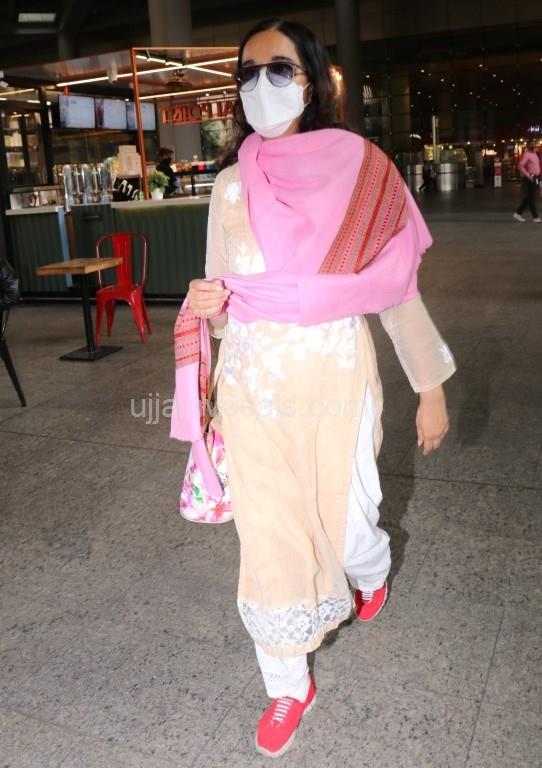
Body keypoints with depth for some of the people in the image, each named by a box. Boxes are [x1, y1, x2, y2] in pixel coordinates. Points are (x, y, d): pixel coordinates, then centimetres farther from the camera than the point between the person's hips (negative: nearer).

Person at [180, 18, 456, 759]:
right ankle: (288, 685, 30)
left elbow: (398, 286, -1)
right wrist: (208, 306, -14)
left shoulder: (360, 171, -6)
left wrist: (431, 387, 1)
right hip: (254, 386, 2)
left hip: (337, 380, -2)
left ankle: (373, 571, 52)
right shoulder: (230, 185, 2)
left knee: (348, 526, 10)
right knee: (270, 539, 6)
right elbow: (222, 301, 10)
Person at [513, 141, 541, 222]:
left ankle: (518, 213, 18)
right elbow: (520, 166, -19)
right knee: (531, 198, -3)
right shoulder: (526, 154, -10)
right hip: (530, 179, -9)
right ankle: (535, 217, 1)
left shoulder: (535, 154, 16)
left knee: (529, 198, 11)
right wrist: (528, 176, -21)